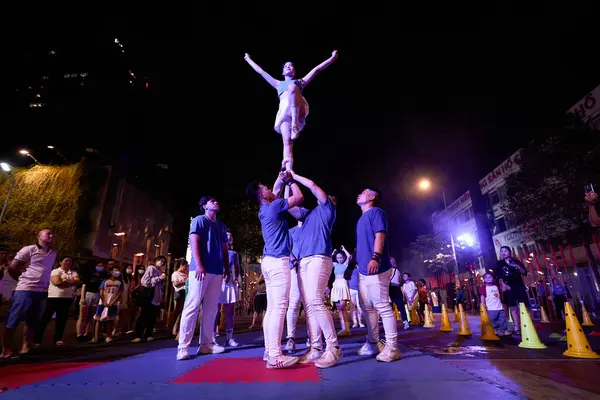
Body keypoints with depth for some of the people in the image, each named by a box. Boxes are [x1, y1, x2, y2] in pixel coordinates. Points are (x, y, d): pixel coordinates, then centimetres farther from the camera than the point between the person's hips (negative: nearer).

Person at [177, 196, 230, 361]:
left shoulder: (222, 226, 21)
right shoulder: (199, 220, 4)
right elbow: (194, 242, -7)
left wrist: (227, 269, 13)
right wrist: (198, 265, -18)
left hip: (217, 271, 6)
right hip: (201, 269, -6)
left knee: (211, 309, 7)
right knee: (192, 306, -7)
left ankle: (206, 344, 13)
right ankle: (183, 346, -2)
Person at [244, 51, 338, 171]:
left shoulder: (299, 82, 36)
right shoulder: (279, 84, 40)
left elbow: (316, 69, 33)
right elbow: (260, 71, 47)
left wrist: (332, 57, 32)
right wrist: (249, 59, 53)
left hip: (299, 110, -1)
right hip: (284, 111, 1)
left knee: (292, 87, -31)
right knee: (287, 142, -23)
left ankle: (295, 124, -43)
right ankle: (288, 173, -36)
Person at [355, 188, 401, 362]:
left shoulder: (376, 212, -2)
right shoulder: (362, 218, 24)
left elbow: (380, 235, -15)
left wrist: (375, 257, -27)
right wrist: (353, 262, 26)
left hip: (375, 268, -10)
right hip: (363, 269, 10)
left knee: (383, 307, -7)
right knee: (367, 307, 14)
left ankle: (392, 348, 1)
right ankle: (373, 343, 25)